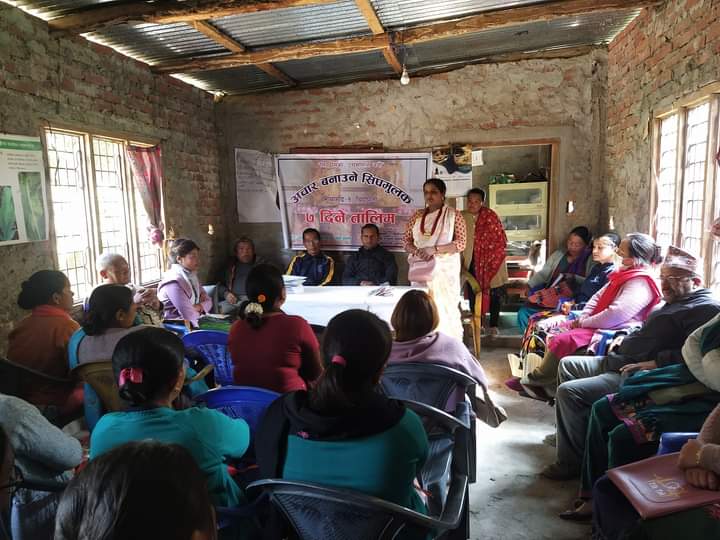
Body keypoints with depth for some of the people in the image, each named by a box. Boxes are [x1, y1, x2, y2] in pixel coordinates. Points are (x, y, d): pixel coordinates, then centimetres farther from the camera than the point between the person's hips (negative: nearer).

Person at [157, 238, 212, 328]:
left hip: (194, 323, 8)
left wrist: (198, 307, -11)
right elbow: (189, 316, -23)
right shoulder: (173, 281, -18)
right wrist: (200, 308, -3)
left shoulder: (192, 276, 9)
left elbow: (208, 301, 10)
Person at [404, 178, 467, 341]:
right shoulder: (417, 216, 12)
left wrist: (434, 249, -19)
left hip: (445, 270, -3)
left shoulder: (454, 215, 0)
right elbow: (407, 242, 11)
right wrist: (417, 251, -12)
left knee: (445, 308, -5)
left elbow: (461, 243, -8)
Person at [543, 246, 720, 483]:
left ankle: (571, 463, -6)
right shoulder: (672, 301, 20)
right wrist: (625, 340, 15)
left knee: (569, 392, -22)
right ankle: (567, 430, 28)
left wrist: (656, 363, -27)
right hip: (619, 361, 11)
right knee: (567, 365, 20)